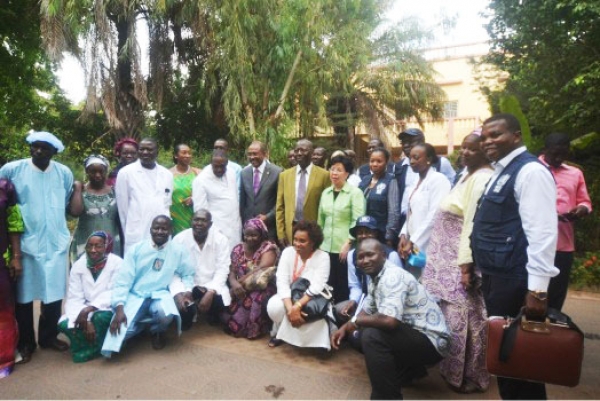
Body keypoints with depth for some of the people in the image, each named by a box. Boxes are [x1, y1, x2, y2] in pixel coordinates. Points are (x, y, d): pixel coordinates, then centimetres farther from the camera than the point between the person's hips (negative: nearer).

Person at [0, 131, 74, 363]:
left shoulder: (65, 173, 3)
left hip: (57, 242, 2)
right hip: (26, 242, -2)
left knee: (55, 293, 9)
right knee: (24, 294, 8)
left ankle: (49, 337, 28)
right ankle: (25, 343, 26)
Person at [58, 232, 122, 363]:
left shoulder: (117, 263, -14)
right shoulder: (78, 265, -4)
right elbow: (74, 299, -10)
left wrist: (90, 308, -31)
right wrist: (86, 320, -26)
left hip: (107, 309, -3)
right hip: (84, 311, 3)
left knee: (101, 317, -35)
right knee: (64, 324, -24)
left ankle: (93, 348, -6)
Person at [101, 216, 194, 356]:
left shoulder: (178, 251, 4)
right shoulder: (136, 249, 1)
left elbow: (188, 275, 11)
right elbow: (123, 279, -4)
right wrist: (119, 308, -15)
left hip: (160, 296, 0)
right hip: (135, 296, 1)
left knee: (165, 314, -34)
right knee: (120, 330, -24)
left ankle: (157, 331, 6)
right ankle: (143, 324, 14)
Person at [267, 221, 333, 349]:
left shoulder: (323, 257, -16)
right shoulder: (288, 252, -9)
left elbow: (317, 287, -24)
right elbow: (282, 282, -17)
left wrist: (297, 306, -35)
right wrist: (290, 308, -31)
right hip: (289, 296, 2)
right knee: (273, 307, -29)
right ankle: (278, 333, 4)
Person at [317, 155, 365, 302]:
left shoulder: (355, 193, -5)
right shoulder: (325, 193, 11)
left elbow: (358, 222, -11)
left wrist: (348, 243, -15)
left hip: (344, 248, -5)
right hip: (326, 247, 5)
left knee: (343, 287, 3)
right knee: (328, 286, 8)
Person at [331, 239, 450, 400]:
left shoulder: (393, 277, -24)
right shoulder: (376, 277, 5)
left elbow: (389, 321, -37)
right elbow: (367, 311, 18)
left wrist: (357, 321, -18)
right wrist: (346, 327, 0)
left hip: (430, 341, -10)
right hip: (412, 333, 10)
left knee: (372, 336, -28)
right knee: (360, 334, 15)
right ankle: (409, 369, 22)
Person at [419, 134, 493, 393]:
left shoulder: (482, 178, -16)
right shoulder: (469, 176, 14)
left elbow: (473, 225, -21)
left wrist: (466, 265, -22)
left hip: (462, 260, -9)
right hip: (449, 259, 9)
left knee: (462, 318, 2)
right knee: (452, 316, 17)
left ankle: (468, 376, 19)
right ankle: (455, 368, 32)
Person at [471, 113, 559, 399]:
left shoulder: (530, 171, -14)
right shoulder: (501, 172, 14)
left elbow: (542, 232, -22)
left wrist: (538, 289, -24)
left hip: (515, 281, -9)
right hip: (495, 277, 9)